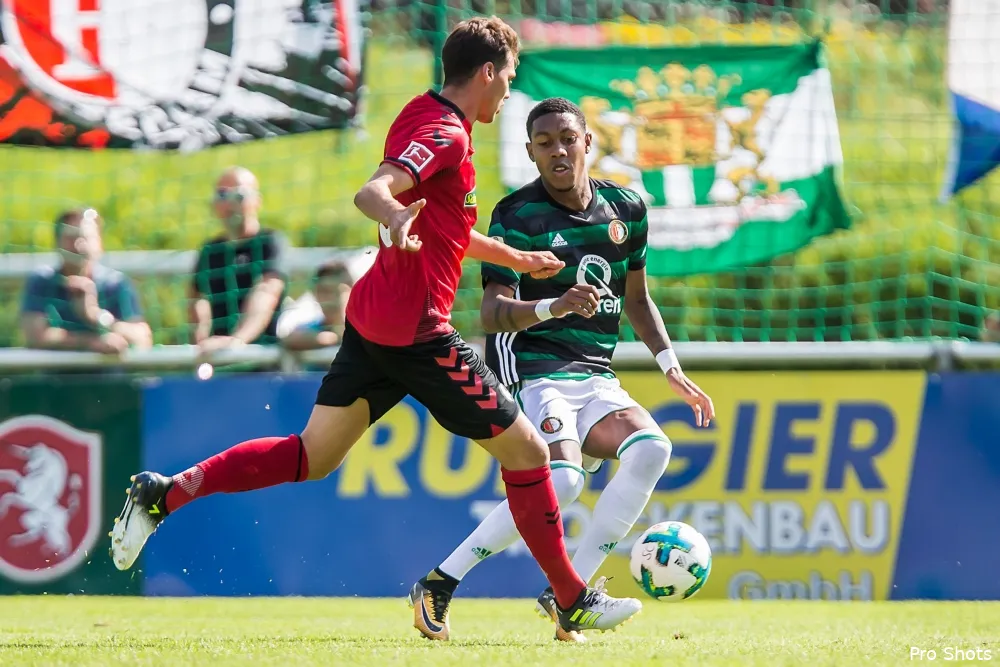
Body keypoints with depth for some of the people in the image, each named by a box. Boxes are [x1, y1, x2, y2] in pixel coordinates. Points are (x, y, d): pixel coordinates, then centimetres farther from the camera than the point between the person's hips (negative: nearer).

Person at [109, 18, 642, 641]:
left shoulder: (422, 117, 16)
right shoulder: (446, 135, -14)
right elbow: (371, 192, -30)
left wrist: (519, 259, 38)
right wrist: (396, 219, -52)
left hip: (372, 320, 10)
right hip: (416, 328, -10)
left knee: (313, 456, 11)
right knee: (526, 449, 0)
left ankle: (164, 492, 2)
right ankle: (574, 601, 8)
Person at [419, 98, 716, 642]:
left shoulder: (625, 208, 11)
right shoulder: (517, 216, -7)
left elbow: (636, 298, 23)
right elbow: (493, 313, -15)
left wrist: (671, 368, 16)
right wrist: (553, 307, -33)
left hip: (595, 378, 6)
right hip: (530, 369, -6)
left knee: (651, 448, -22)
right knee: (560, 480, -29)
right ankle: (441, 582, -16)